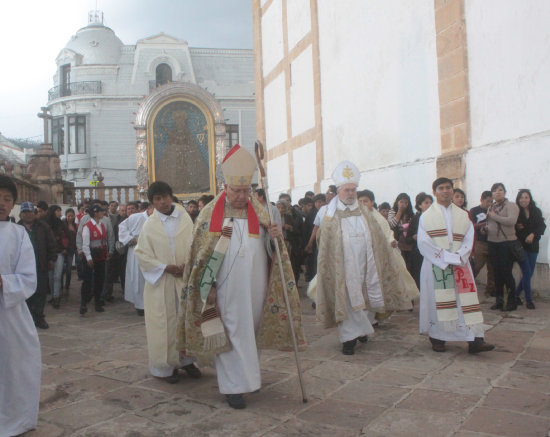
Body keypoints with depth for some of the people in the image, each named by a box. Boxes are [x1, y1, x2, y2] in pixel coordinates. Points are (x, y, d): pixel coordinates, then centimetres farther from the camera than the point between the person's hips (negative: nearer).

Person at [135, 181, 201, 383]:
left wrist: (188, 265, -12)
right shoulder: (149, 224, -2)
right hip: (161, 281, -2)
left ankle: (186, 359, 23)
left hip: (185, 277, 2)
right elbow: (142, 254, -3)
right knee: (164, 322, 3)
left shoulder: (184, 218, 2)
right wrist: (166, 267, -12)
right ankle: (166, 365, 15)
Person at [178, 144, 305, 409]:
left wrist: (275, 237, -12)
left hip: (255, 288, 4)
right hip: (226, 289, -4)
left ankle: (248, 374, 35)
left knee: (250, 331, 15)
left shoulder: (259, 212, 7)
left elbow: (270, 249, 10)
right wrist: (208, 285, -6)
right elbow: (200, 253, -2)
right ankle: (233, 386, 10)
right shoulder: (210, 214, -4)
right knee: (231, 333, 0)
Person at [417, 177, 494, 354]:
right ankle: (437, 338, 9)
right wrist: (444, 257, -15)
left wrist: (459, 257, -13)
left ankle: (475, 339, -6)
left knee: (466, 299, -4)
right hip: (436, 265, -2)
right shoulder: (427, 216, 5)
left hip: (460, 265, 2)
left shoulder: (463, 215, 14)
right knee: (437, 301, -2)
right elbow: (423, 242, -5)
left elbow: (469, 239, 5)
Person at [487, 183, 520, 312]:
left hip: (507, 242, -6)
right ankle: (499, 300, 18)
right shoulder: (491, 207, 15)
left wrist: (494, 216, -13)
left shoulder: (511, 205, -5)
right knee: (497, 272, 9)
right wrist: (485, 228, 4)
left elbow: (511, 221, -21)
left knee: (506, 272, -6)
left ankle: (512, 302, 6)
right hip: (492, 242, 6)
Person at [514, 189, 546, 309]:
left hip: (533, 246, 4)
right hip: (520, 245, -4)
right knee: (527, 272, -7)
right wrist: (516, 227, -21)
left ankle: (516, 294, 25)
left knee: (529, 273, 7)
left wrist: (533, 234, -22)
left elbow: (542, 226, -7)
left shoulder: (537, 212, 3)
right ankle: (528, 300, 1)